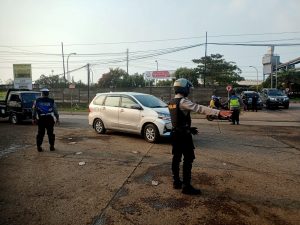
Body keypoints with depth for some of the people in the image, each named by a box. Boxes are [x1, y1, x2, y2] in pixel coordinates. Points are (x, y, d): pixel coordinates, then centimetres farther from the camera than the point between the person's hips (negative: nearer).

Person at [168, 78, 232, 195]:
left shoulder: (171, 102, 10)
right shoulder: (183, 102, -18)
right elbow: (199, 108, -30)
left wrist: (189, 128, 22)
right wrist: (218, 112, -36)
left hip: (175, 133, 9)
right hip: (183, 134, -9)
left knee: (176, 157, 14)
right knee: (188, 159, -2)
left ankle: (176, 182, 24)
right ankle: (186, 186, 3)